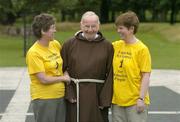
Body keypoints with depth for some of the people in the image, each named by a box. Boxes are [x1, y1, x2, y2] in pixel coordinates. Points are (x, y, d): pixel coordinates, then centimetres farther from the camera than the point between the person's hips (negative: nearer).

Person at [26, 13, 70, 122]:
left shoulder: (56, 44, 4)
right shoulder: (33, 53, -16)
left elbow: (63, 61, 24)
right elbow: (44, 79, -17)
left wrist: (66, 73, 7)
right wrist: (63, 78, -6)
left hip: (60, 96, 6)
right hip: (44, 99, -6)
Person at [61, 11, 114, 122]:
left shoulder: (107, 46, 2)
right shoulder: (69, 44, 3)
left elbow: (110, 74, -1)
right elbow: (63, 70, 1)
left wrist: (105, 99, -7)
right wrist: (69, 94, -8)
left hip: (98, 97, 0)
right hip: (75, 97, 0)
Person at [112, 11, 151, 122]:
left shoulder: (142, 49, -10)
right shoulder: (116, 46, 6)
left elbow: (146, 76, -11)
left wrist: (141, 98, -15)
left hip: (135, 101, -6)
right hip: (117, 100, 6)